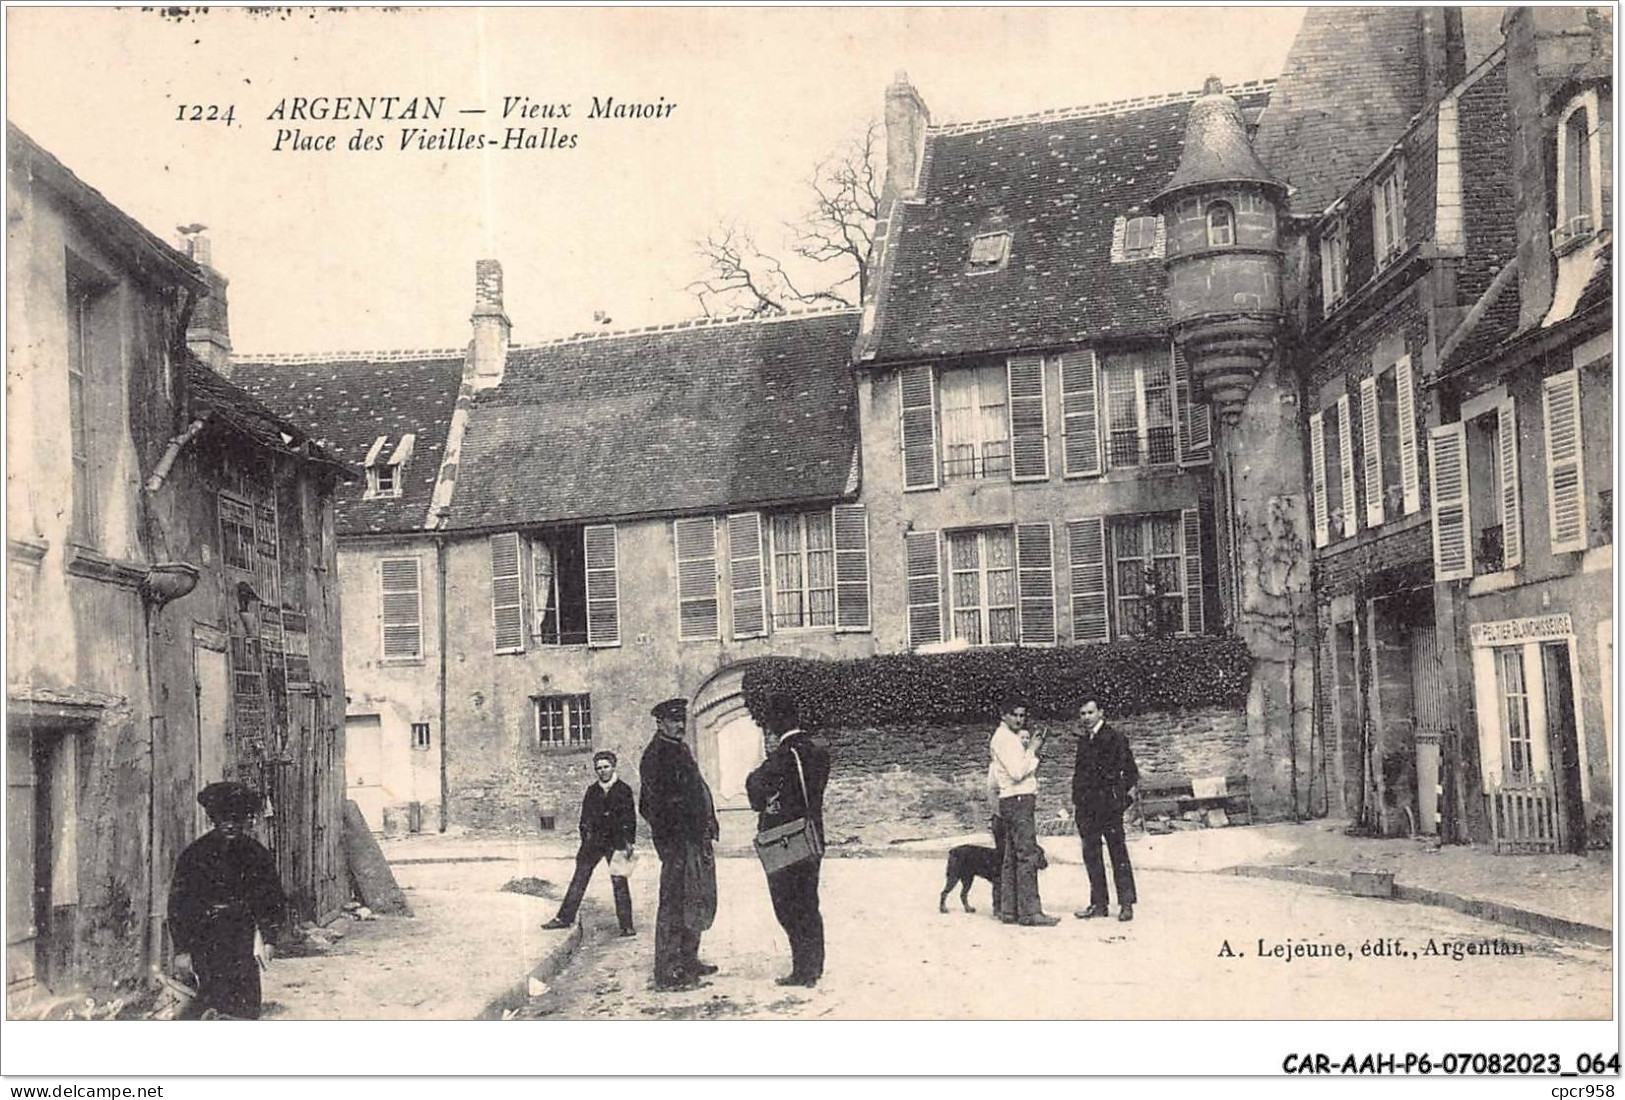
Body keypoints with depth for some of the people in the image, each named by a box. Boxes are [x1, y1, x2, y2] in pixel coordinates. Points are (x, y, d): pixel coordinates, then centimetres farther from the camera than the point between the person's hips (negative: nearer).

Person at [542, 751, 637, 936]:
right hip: (594, 841, 3)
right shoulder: (592, 791, 9)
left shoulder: (623, 790, 0)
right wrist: (585, 840, 6)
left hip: (616, 842, -3)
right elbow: (585, 817, 13)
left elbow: (630, 818, 0)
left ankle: (626, 926, 0)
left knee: (619, 882, -5)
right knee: (579, 878, 5)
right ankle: (565, 917, 13)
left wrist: (629, 843, -5)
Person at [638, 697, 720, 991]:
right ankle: (667, 972, -3)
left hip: (695, 837, 10)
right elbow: (658, 802, -19)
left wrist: (707, 824, 14)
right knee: (674, 904, -7)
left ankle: (688, 961, 28)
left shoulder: (680, 750, 17)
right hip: (677, 838, -10)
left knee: (697, 901, 17)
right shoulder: (656, 755, -13)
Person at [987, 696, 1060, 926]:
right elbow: (1017, 772, -19)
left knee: (1012, 858, 9)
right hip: (1017, 801, -11)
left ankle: (1008, 910, 11)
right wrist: (1032, 750, -9)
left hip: (1017, 802, 11)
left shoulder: (1012, 737, 21)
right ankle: (1030, 912, -17)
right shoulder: (1003, 738, -10)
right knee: (1027, 856, -13)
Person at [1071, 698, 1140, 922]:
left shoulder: (1114, 738, -4)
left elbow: (1130, 767, -5)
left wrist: (1129, 789, -14)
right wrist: (1075, 800, 14)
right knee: (1090, 854, 7)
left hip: (1109, 802, -7)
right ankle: (1098, 904, 13)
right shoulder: (1083, 740, 16)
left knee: (1117, 852, -3)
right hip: (1086, 806, 7)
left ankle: (1126, 904, 1)